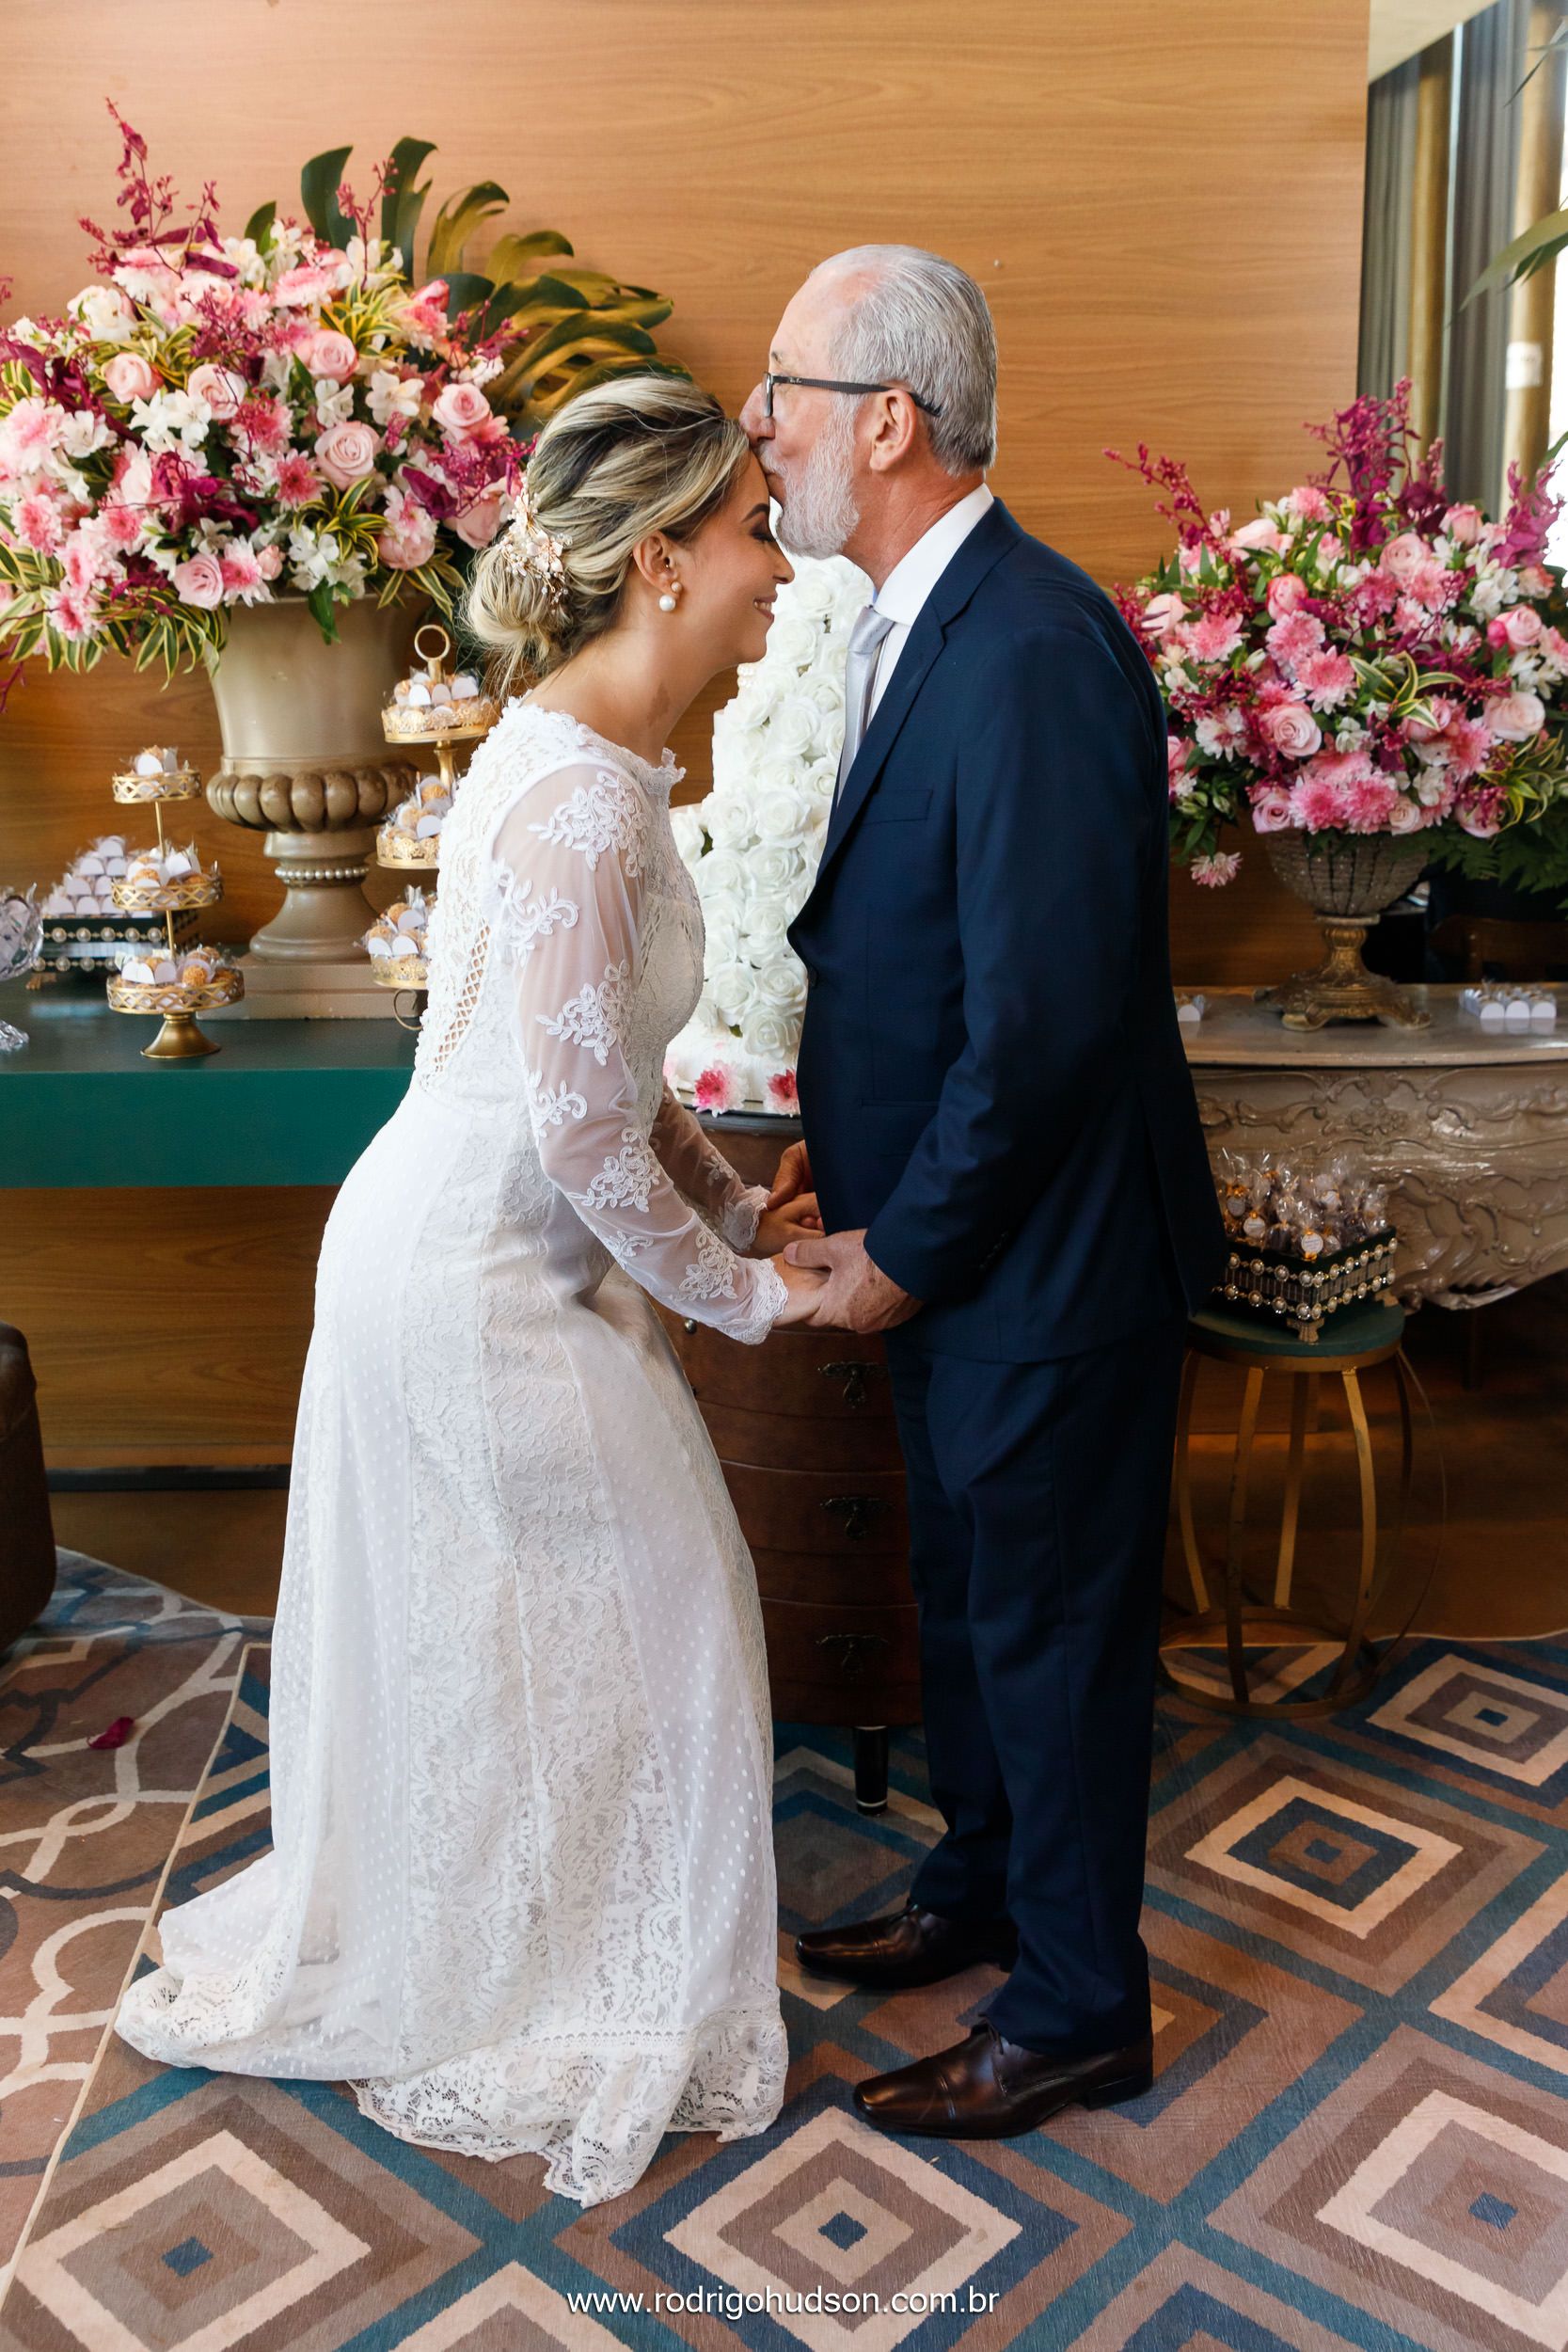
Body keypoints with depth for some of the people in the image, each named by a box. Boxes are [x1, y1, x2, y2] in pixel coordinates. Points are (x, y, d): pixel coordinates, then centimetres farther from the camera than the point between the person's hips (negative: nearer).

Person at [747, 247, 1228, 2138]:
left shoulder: (1034, 650, -24)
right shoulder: (916, 628, 7)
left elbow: (1047, 1018, -27)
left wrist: (902, 1249, -16)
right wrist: (839, 1143, 6)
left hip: (1047, 1262, -9)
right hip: (952, 1241, 9)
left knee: (1053, 1629, 8)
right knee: (964, 1595, 24)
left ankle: (1077, 2011, 31)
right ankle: (980, 1887, 47)